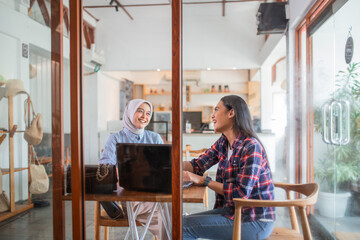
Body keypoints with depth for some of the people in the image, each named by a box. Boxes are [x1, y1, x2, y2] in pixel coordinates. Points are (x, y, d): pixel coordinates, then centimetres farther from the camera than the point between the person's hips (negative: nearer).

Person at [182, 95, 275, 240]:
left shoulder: (251, 147, -22)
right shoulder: (223, 142, 6)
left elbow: (241, 193, -24)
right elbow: (197, 165, 3)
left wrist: (204, 180, -22)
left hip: (255, 221, -8)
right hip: (233, 209, 8)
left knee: (185, 226, -12)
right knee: (185, 221, 3)